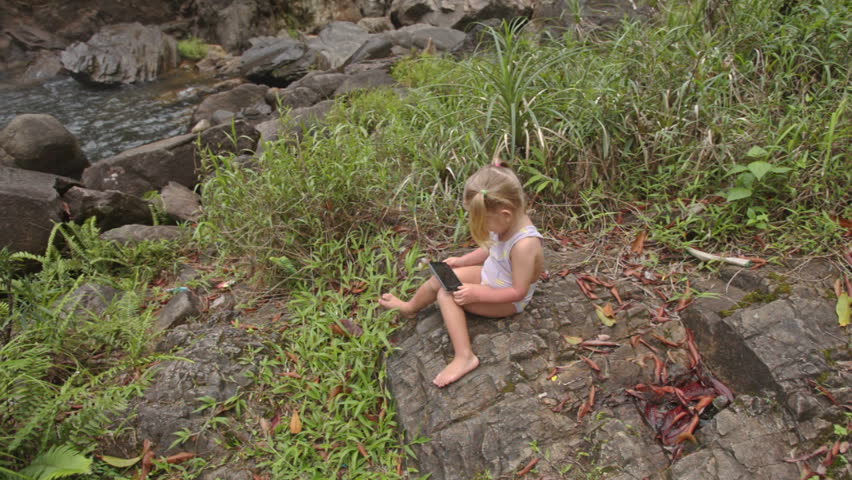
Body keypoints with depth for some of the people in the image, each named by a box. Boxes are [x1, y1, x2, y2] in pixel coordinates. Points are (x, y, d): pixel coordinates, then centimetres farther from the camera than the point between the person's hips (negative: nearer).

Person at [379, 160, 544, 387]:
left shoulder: (524, 244, -37)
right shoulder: (507, 223, -12)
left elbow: (518, 292, -29)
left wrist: (477, 294, -28)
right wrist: (462, 261, -1)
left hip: (507, 300, -8)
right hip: (489, 275, 8)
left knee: (447, 294, -20)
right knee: (440, 278, 3)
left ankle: (464, 357, -18)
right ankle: (410, 307, 30)